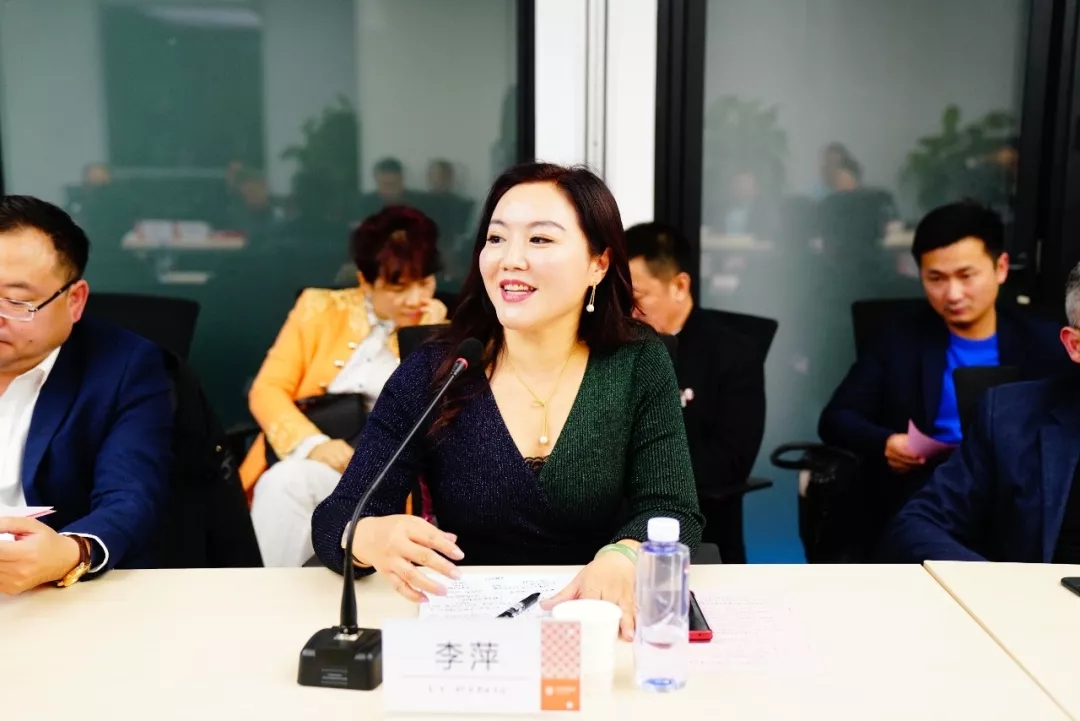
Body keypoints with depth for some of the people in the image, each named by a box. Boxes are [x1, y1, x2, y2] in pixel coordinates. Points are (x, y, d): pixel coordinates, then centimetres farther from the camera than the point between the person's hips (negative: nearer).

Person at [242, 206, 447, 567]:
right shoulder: (320, 308, 9)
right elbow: (267, 390, 1)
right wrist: (313, 444, -17)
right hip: (299, 459, 2)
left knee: (285, 483, -30)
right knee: (281, 486, -32)